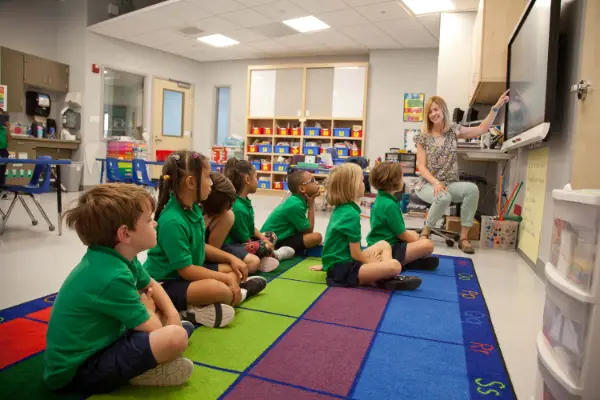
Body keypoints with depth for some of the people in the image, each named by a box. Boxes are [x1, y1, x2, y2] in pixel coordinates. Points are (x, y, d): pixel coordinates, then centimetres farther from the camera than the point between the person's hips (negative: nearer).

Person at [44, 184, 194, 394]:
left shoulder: (119, 256, -2)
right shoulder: (112, 277, -29)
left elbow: (152, 285, 16)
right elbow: (153, 329, -21)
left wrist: (173, 315, -1)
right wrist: (145, 306, 1)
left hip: (94, 347, 10)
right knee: (176, 337, -30)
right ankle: (136, 373, -3)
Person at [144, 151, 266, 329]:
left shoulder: (193, 209, 1)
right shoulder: (172, 222, -27)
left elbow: (200, 247, 14)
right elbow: (186, 270, -24)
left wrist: (230, 258, 5)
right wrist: (226, 279, -19)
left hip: (186, 273, 10)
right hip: (164, 284, -10)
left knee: (233, 270, 11)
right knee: (218, 289, -34)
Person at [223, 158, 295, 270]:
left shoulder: (245, 201, 3)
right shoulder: (238, 208, -28)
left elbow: (251, 227, 13)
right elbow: (245, 240, -22)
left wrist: (262, 238, -1)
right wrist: (264, 243, -8)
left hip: (246, 241, 11)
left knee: (272, 236, 17)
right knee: (266, 247, -27)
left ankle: (268, 255, -2)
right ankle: (273, 255, 1)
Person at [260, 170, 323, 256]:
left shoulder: (297, 200, 4)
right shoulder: (295, 205, -23)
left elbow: (307, 229, 8)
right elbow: (309, 230, -13)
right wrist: (311, 204, -9)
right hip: (274, 242, -10)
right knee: (316, 237, -23)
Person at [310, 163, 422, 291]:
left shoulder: (340, 208, 8)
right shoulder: (352, 215, -20)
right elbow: (356, 255, -16)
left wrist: (328, 264, 31)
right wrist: (370, 262, 3)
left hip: (339, 261, 11)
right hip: (343, 269, -11)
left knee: (384, 245, 19)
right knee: (395, 266, -27)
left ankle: (387, 276, -3)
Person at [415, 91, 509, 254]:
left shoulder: (453, 131, 7)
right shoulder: (423, 137, -2)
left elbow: (482, 129, 8)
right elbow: (421, 166, -8)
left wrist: (496, 107, 0)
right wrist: (435, 182, -23)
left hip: (450, 184, 3)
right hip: (428, 184, -3)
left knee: (472, 189, -28)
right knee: (444, 198, -38)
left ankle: (463, 237, -22)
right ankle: (425, 232, -13)